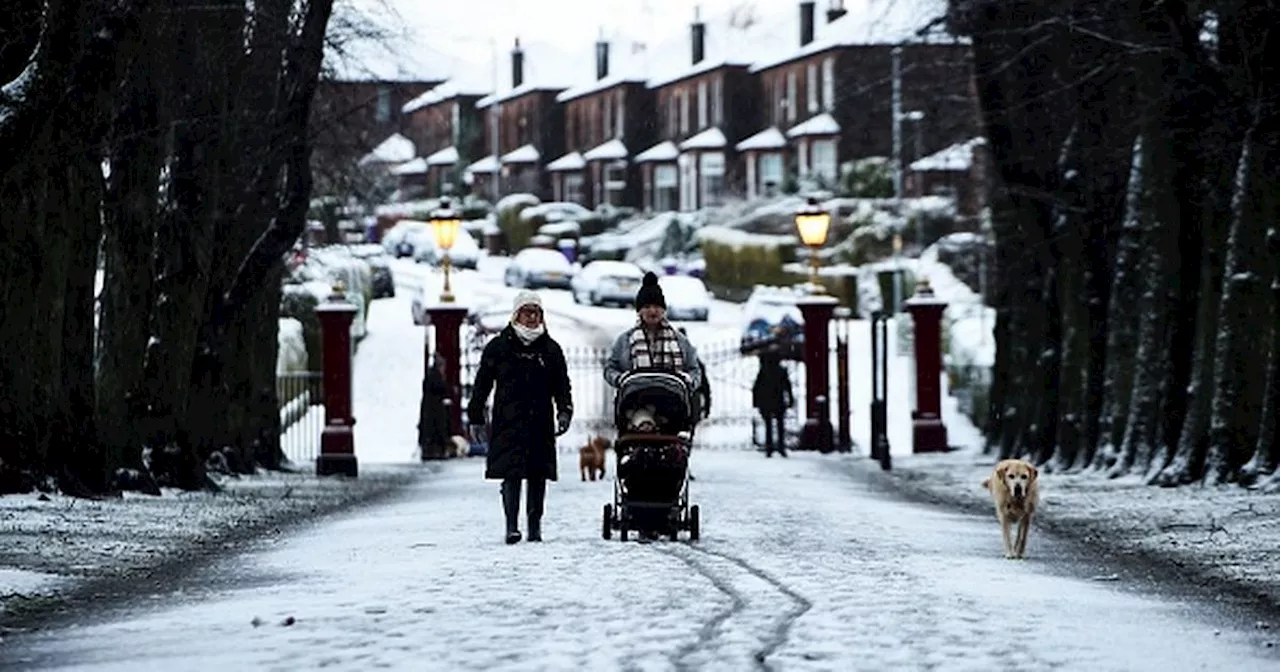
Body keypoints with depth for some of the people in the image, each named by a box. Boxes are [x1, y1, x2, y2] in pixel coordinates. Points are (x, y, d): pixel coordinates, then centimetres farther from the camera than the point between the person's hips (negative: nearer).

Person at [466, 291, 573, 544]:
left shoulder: (550, 349, 11)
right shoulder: (499, 347, 4)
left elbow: (562, 385, 13)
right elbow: (482, 383, 8)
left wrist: (564, 411, -3)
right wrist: (475, 418, 5)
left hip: (541, 422, 3)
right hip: (508, 421, -3)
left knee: (538, 475, 4)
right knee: (511, 473, -12)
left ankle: (535, 526, 12)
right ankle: (512, 525, -15)